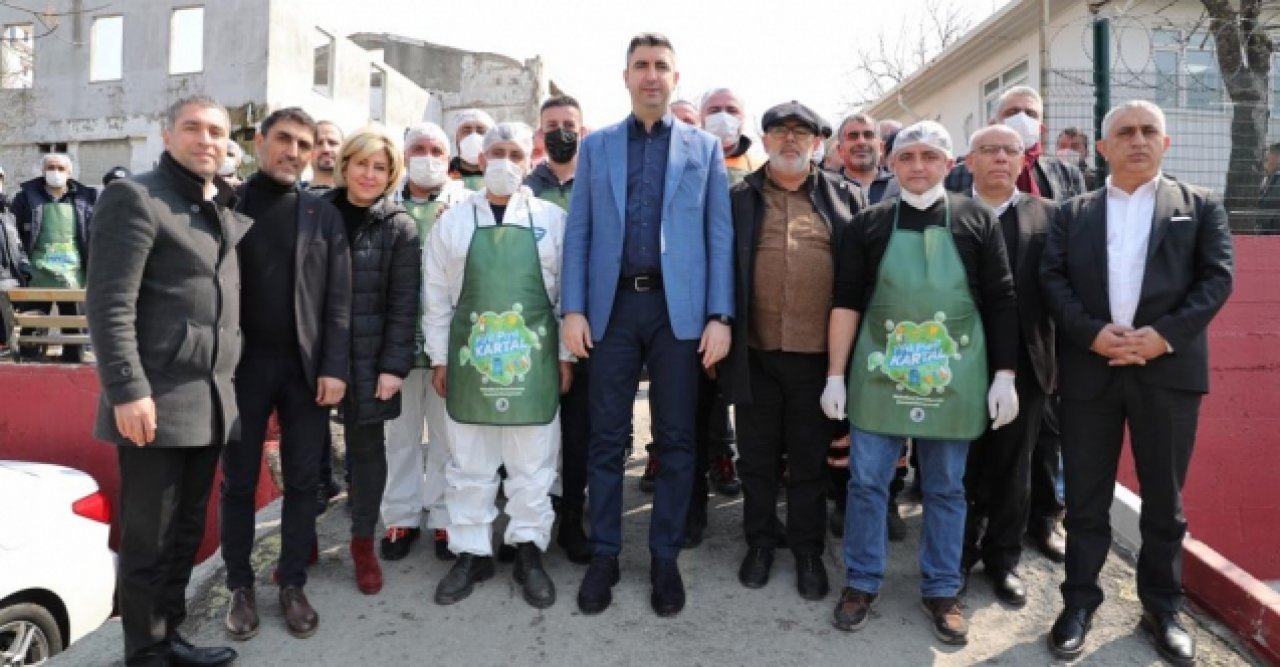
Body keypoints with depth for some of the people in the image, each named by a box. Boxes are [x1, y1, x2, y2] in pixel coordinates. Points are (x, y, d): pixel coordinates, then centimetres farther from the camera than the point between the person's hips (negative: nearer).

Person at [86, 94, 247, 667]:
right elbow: (109, 304, -15)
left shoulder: (228, 210, 15)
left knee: (187, 532, 17)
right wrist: (128, 390, -20)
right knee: (148, 539, 4)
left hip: (212, 400, 7)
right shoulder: (135, 197, -7)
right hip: (158, 400, -7)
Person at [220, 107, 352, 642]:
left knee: (302, 481, 7)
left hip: (306, 366, 1)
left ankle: (292, 584, 21)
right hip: (241, 363, -1)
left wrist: (333, 367, -7)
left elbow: (338, 299, 1)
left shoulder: (323, 216, 6)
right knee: (238, 482, 8)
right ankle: (240, 586, 23)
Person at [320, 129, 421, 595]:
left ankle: (363, 542, 23)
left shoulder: (399, 227, -2)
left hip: (368, 358, -2)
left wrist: (394, 365, -11)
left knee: (366, 446, 7)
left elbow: (404, 305, -5)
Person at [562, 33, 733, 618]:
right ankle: (604, 554, 19)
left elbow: (719, 235, 3)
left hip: (678, 307, 0)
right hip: (612, 305, 1)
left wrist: (719, 315, -5)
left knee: (675, 438, 6)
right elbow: (578, 231, 6)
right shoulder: (596, 145, 11)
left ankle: (665, 557, 20)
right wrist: (573, 308, -3)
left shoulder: (704, 147, 9)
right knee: (606, 437, 6)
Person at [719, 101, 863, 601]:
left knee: (810, 459, 11)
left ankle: (808, 551, 27)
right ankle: (760, 542, 30)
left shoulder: (844, 197, 7)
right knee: (757, 456, 13)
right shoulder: (738, 197, 5)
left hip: (818, 351, 0)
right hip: (755, 351, 0)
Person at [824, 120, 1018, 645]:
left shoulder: (976, 220, 3)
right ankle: (862, 582, 23)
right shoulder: (869, 224, 3)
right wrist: (835, 374, -3)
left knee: (946, 488, 11)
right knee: (866, 481, 6)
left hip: (952, 380, 0)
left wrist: (1005, 375, -1)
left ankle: (941, 590, 27)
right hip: (880, 377, 0)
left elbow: (1001, 303, 3)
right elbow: (846, 302, 1)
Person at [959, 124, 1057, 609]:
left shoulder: (1048, 215, 4)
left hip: (1023, 363, 2)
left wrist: (1057, 354, -7)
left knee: (1012, 468, 13)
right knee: (961, 467, 11)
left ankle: (1003, 557, 30)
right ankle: (960, 550, 31)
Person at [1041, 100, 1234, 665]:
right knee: (1085, 497, 7)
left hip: (1169, 370, 0)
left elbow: (1218, 277, -1)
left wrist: (1164, 335, -14)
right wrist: (1092, 333, -14)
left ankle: (1162, 608, 27)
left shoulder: (1200, 205, 9)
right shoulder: (1073, 213, 11)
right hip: (1090, 370, 0)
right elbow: (1052, 280, 1)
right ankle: (1079, 601, 20)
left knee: (1163, 499, 10)